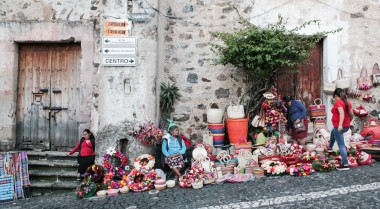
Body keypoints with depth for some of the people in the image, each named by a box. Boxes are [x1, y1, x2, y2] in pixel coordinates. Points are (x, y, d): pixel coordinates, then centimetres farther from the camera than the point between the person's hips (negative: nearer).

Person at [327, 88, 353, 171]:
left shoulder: (338, 103, -16)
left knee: (341, 145, -6)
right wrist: (348, 122, 30)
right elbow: (352, 114, 13)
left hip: (339, 127, -9)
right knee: (333, 133, 36)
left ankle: (345, 165, -7)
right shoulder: (348, 103, 7)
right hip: (346, 126, 9)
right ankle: (330, 147, 54)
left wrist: (340, 125, -37)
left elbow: (342, 113, -29)